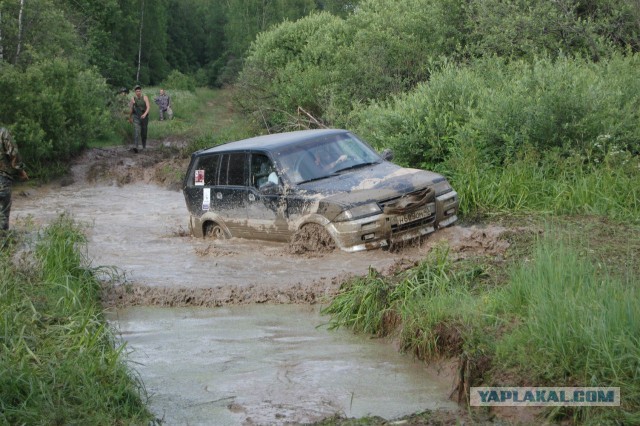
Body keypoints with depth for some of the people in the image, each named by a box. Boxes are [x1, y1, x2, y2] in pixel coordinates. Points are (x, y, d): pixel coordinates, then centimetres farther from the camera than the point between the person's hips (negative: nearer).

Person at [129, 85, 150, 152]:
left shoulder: (145, 97, -6)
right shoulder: (133, 99, -3)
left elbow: (148, 107, -15)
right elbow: (131, 109, 9)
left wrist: (145, 114, -33)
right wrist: (130, 118, 18)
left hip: (144, 117, 1)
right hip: (136, 117, -1)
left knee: (144, 132, 14)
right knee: (136, 131, -18)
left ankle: (144, 146, 38)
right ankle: (136, 147, -30)